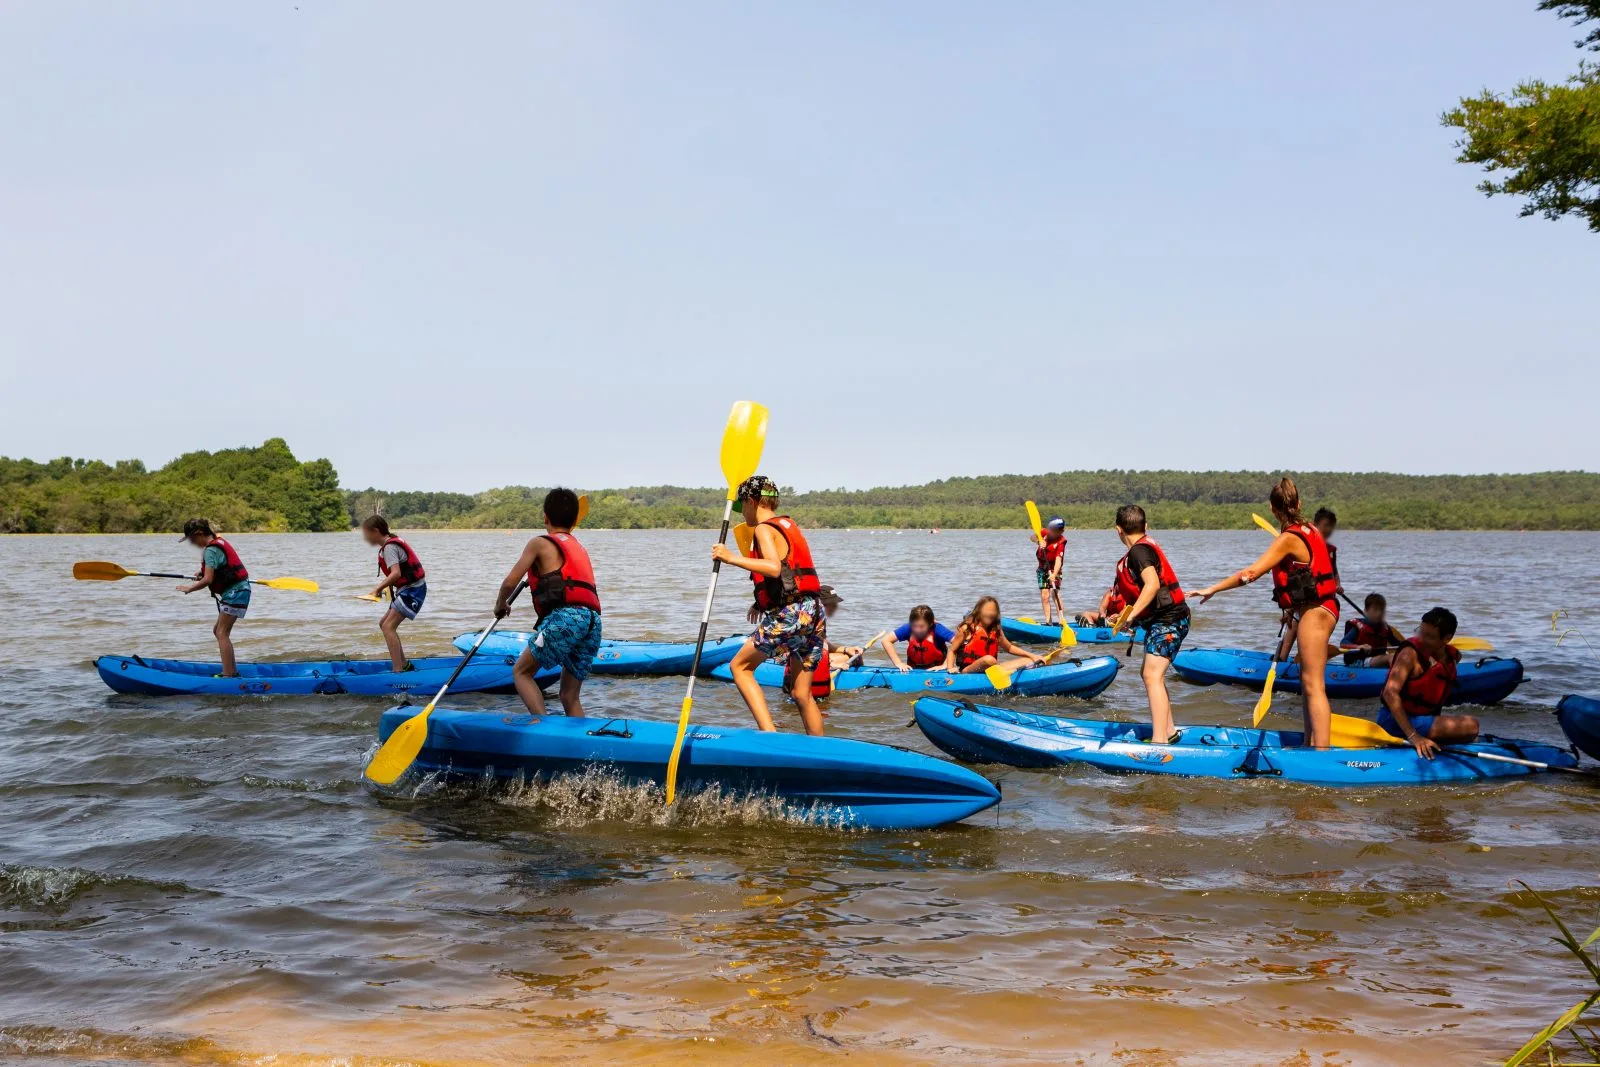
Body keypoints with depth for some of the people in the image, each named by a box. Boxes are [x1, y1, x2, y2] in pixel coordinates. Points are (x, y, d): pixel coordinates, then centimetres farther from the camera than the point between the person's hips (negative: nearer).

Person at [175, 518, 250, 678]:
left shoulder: (211, 550, -16)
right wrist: (203, 572, 12)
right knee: (218, 631, 15)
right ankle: (232, 671, 19)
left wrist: (190, 588, -7)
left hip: (234, 593, -10)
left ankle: (228, 675, -14)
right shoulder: (218, 542, 14)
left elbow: (207, 580, -21)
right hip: (238, 591, 10)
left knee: (222, 633, -11)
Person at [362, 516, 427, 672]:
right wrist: (386, 587, 8)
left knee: (388, 627, -17)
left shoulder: (389, 547, -16)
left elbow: (396, 573, -28)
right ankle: (403, 664, 21)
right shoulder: (392, 543, 15)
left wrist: (379, 588, -18)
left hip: (412, 590, -11)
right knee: (385, 624, 17)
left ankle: (398, 671, -22)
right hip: (407, 589, 11)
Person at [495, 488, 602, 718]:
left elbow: (510, 582, 8)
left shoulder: (540, 543, 10)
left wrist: (501, 605, 27)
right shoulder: (581, 549, 29)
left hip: (564, 616, -6)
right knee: (571, 697, 13)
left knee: (521, 672, 7)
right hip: (593, 623, 6)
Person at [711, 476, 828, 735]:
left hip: (789, 614, -8)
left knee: (740, 666, 8)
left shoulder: (764, 529, -6)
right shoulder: (789, 525, 20)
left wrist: (731, 558, -20)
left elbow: (774, 568, -24)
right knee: (803, 695, 14)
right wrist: (763, 602, 19)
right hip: (814, 612, 8)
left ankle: (769, 732, -6)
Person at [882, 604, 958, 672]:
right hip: (914, 670, 1)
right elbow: (886, 640, -9)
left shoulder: (937, 628, -18)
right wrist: (898, 663, -14)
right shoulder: (908, 628, -11)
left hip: (936, 671, -1)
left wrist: (945, 665, -25)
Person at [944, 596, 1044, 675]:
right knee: (989, 659, -39)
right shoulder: (967, 628, -2)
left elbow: (1009, 648, 25)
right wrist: (950, 668, -18)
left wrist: (1031, 655, 14)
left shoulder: (996, 631, 12)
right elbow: (952, 651, 0)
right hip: (967, 670, -6)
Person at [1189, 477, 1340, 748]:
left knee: (1313, 685, -11)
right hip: (1319, 608, 10)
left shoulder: (1288, 538, -16)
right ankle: (1311, 745, 24)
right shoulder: (1309, 530, 9)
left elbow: (1251, 572, -20)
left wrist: (1213, 589, -15)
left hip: (1314, 612, -10)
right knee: (1309, 683, 16)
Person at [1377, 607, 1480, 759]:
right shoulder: (1411, 653, -16)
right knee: (1470, 726, -20)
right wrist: (1413, 736, -32)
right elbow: (1390, 692, -26)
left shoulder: (1454, 656, 5)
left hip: (1423, 718, 8)